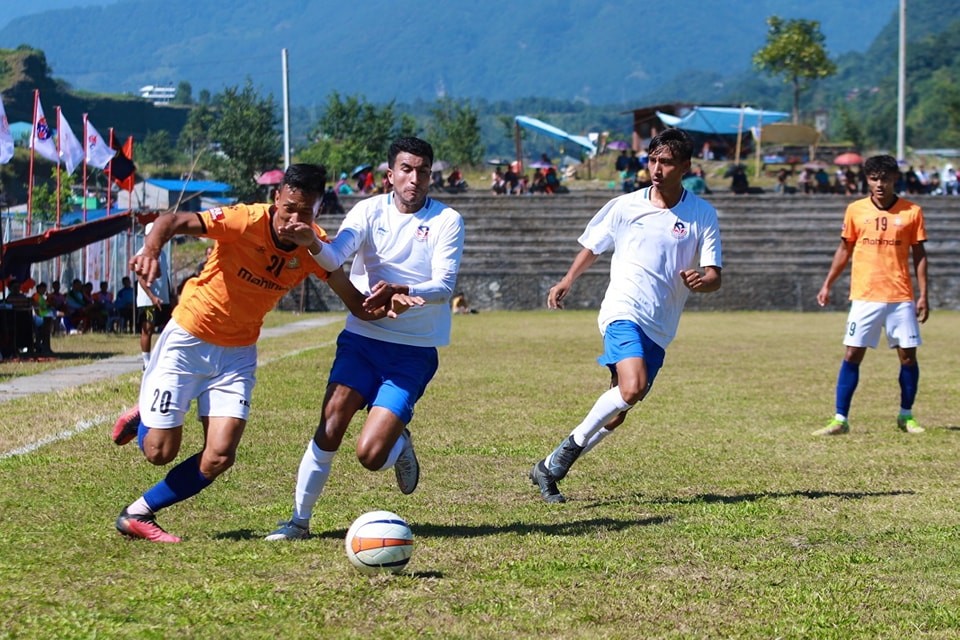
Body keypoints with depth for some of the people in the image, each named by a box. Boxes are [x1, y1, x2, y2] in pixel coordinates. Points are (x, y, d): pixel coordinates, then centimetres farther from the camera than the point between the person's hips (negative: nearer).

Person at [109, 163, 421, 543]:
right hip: (187, 340, -4)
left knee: (219, 457, -10)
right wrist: (151, 251, -53)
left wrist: (384, 303, -34)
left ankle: (138, 515, 10)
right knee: (161, 451, -3)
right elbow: (173, 222, -31)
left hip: (237, 353, 4)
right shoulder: (246, 222, -24)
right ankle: (142, 416, 34)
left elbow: (358, 305, -11)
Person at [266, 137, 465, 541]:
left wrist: (399, 290, -33)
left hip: (413, 351, -2)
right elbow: (335, 256, -15)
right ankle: (299, 519, -1)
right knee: (330, 428, -15)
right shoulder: (370, 211, 1)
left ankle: (400, 445, 23)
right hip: (362, 337, 2)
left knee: (370, 455, -12)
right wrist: (310, 242, -39)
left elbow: (444, 286, -13)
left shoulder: (447, 221, -3)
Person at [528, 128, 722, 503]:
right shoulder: (625, 206, 2)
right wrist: (568, 281, 2)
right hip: (623, 312, -3)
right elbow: (592, 247, 17)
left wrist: (702, 280, -23)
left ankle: (551, 468, 15)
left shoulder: (702, 215, 2)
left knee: (616, 412, 3)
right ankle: (574, 443, -9)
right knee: (632, 389, -28)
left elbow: (714, 276, 0)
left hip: (659, 328, 3)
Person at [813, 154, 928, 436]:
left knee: (908, 355, 3)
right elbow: (844, 250, 11)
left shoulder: (912, 211, 1)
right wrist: (827, 285, 7)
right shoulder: (855, 210, 3)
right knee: (852, 355, -4)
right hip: (864, 297, 0)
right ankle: (840, 419, 0)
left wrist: (923, 295, 0)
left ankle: (906, 416, 19)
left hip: (901, 297, 0)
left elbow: (919, 254, 5)